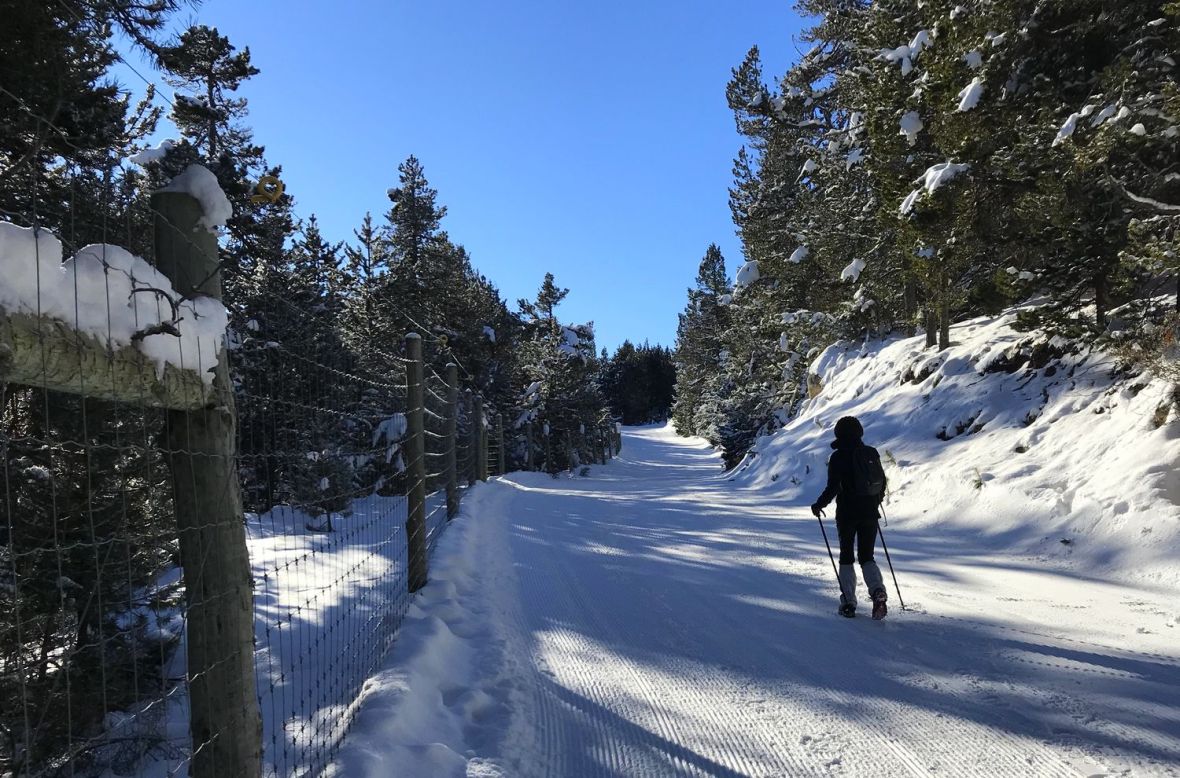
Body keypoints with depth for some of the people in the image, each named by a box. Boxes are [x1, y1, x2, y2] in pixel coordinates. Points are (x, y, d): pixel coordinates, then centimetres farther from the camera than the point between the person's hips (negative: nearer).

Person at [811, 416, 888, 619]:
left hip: (847, 513, -4)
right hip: (870, 513, 4)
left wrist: (819, 505, 0)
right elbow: (882, 482, 10)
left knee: (847, 557, 11)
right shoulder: (872, 453, 4)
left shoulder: (838, 457, -11)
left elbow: (833, 487, -15)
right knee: (867, 557, 12)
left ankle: (848, 603, 8)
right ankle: (877, 591, -14)